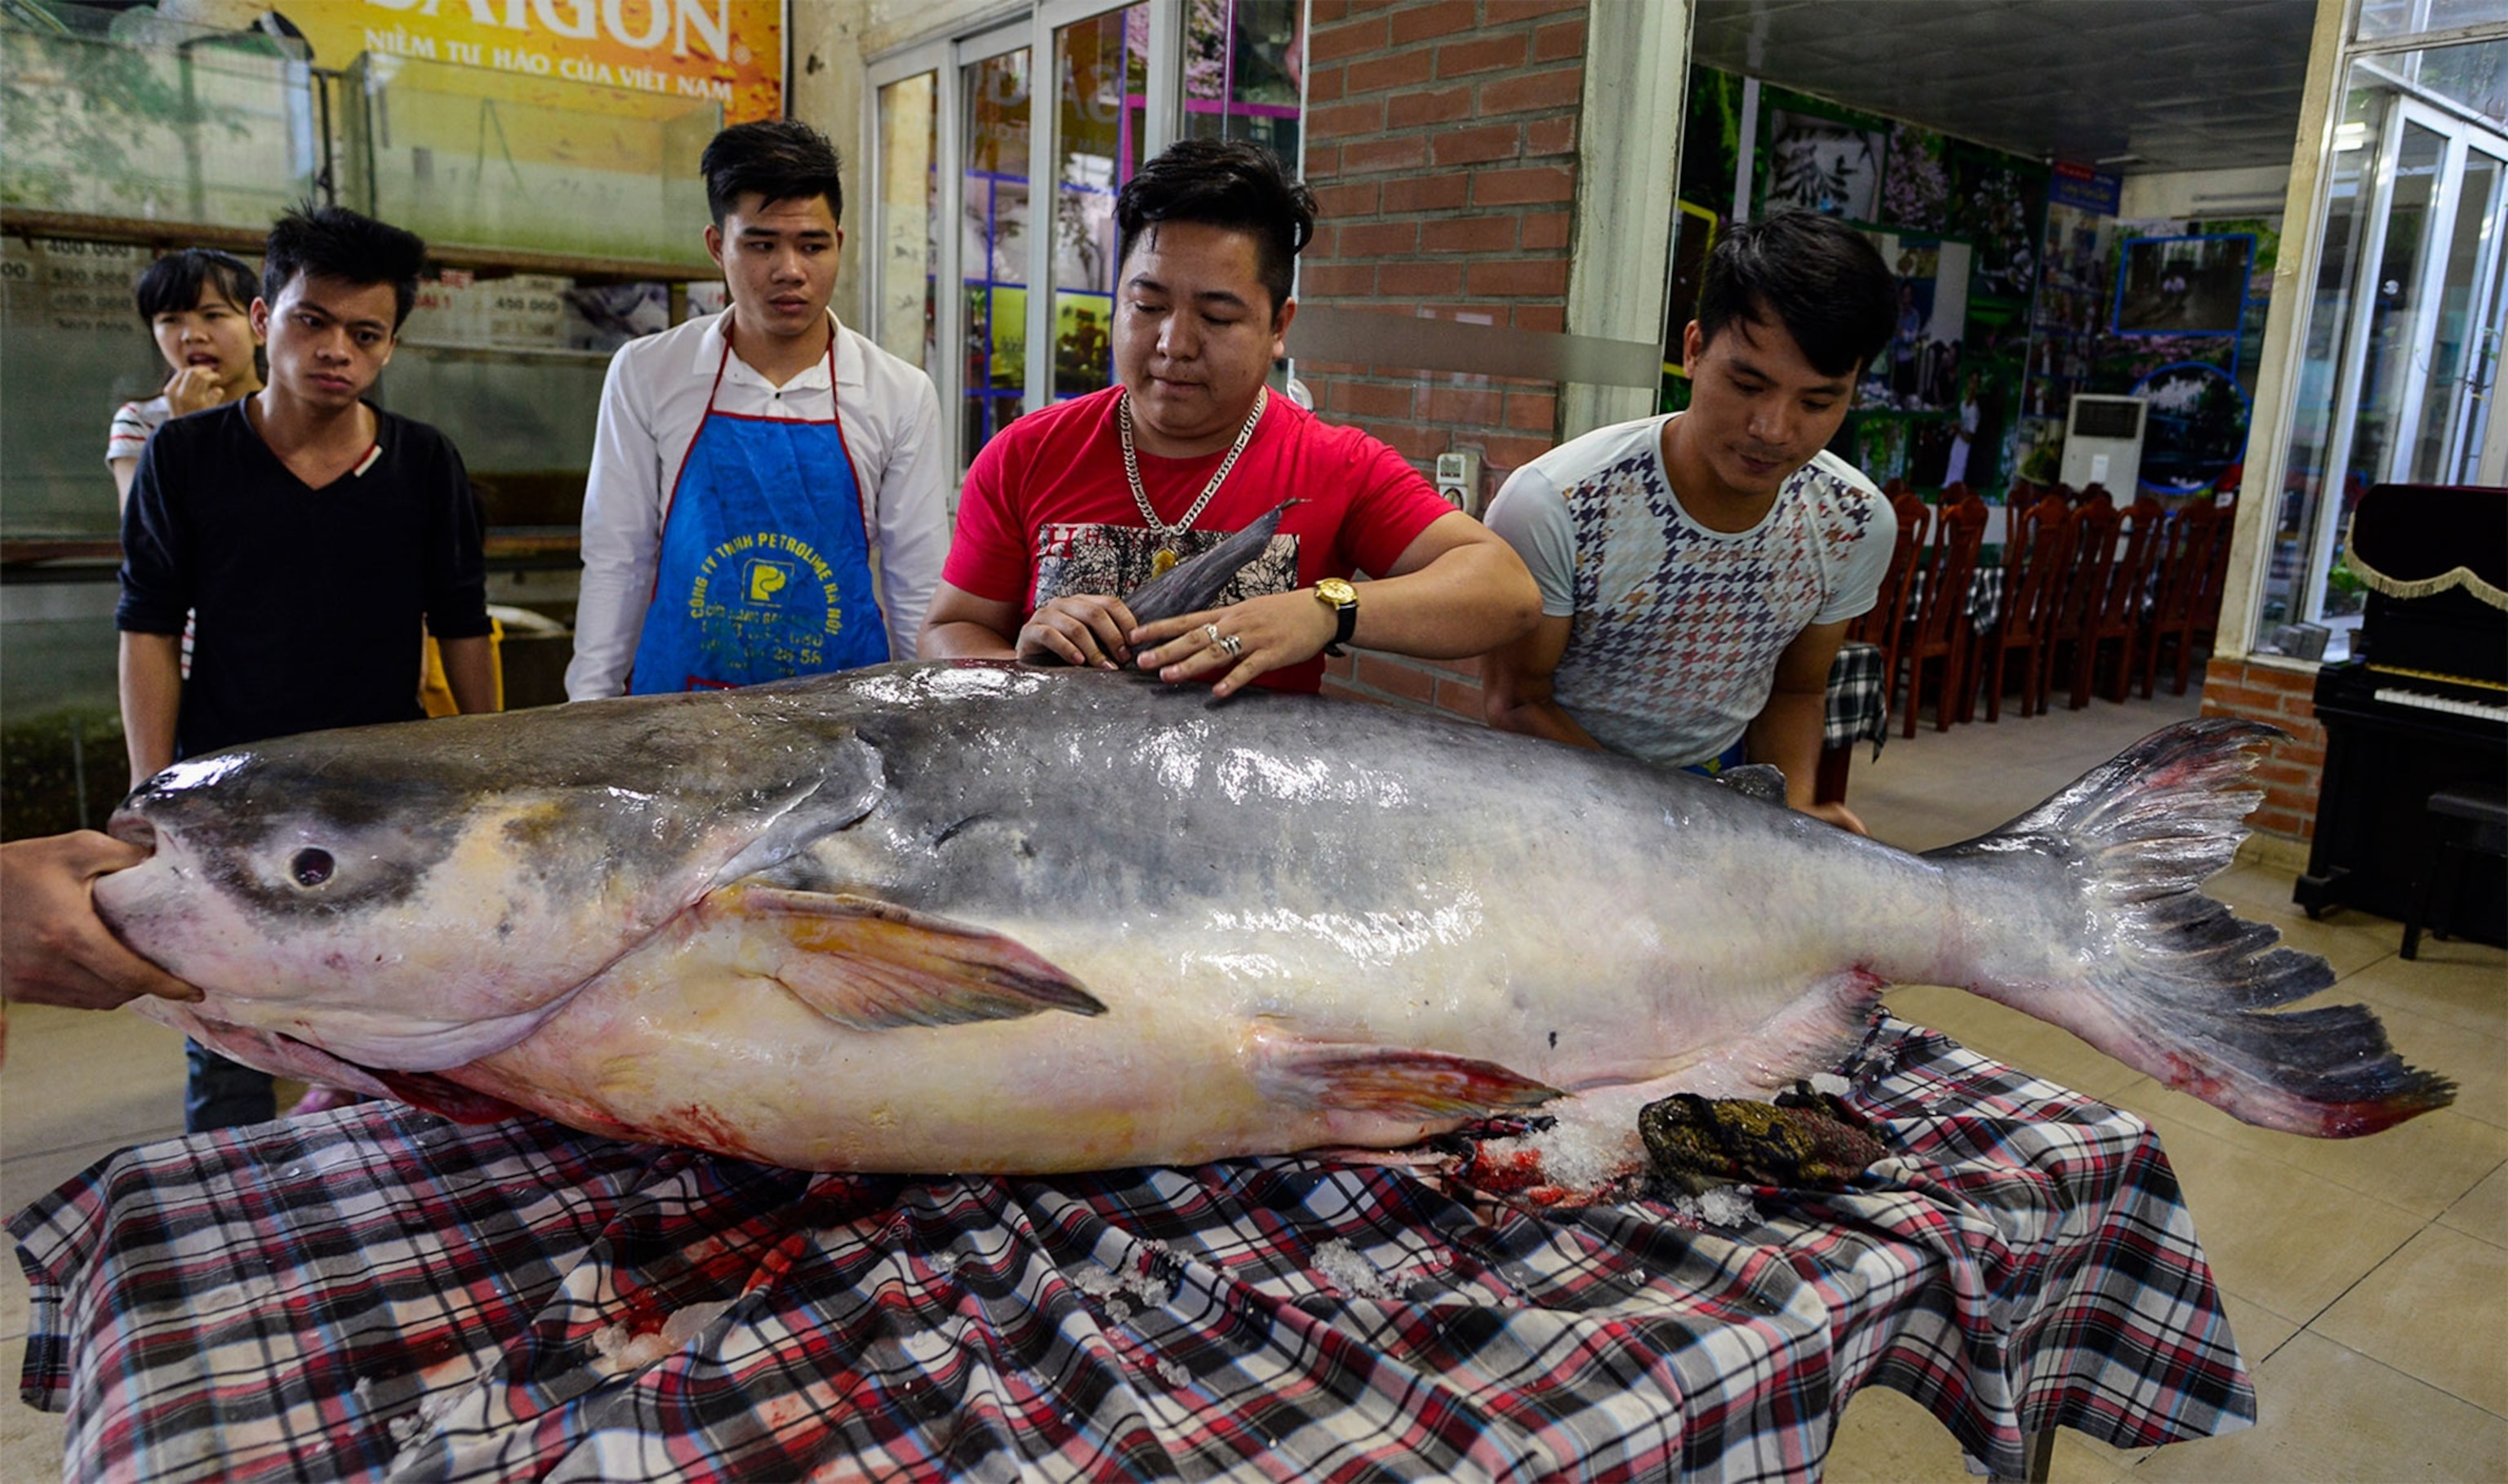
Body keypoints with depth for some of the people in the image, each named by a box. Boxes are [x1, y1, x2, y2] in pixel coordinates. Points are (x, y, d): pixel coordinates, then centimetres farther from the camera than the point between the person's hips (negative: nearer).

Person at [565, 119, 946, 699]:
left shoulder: (902, 395, 0)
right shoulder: (645, 374, 3)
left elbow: (918, 594, 4)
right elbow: (615, 563, 7)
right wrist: (590, 713, 3)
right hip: (678, 692, 1)